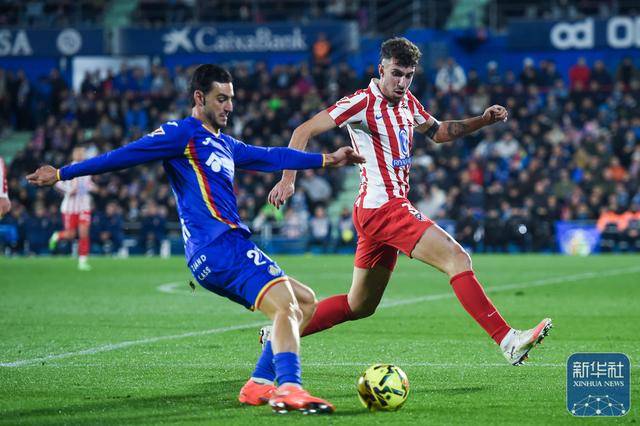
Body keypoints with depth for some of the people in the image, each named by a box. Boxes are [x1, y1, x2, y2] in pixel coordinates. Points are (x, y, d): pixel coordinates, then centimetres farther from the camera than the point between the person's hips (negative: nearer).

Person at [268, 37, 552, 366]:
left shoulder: (407, 103, 14)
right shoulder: (363, 102, -9)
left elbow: (438, 132, 31)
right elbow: (304, 131, -9)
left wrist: (483, 120, 16)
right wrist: (288, 179, -18)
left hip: (387, 210, 10)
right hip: (382, 206, -10)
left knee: (358, 306, 15)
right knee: (458, 259, -20)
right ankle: (508, 341, -25)